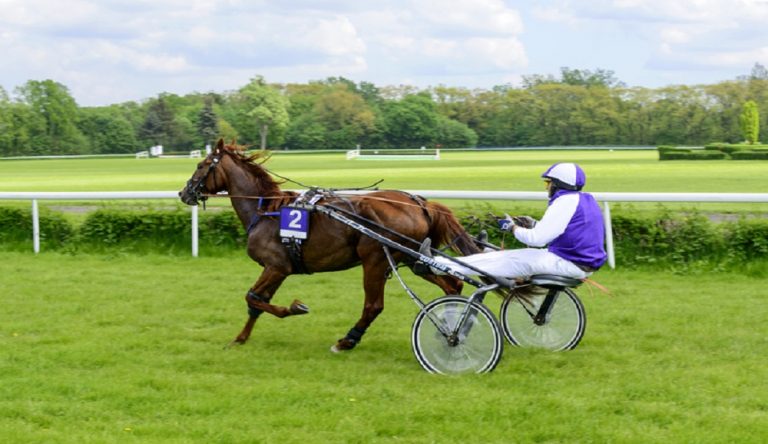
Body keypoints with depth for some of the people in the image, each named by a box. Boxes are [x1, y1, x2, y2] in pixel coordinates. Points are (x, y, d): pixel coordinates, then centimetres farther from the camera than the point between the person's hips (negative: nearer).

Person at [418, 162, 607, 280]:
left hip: (568, 263, -10)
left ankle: (435, 264, -7)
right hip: (585, 262, 10)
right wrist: (534, 224, 21)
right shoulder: (585, 200, 15)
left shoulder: (566, 201, -17)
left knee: (505, 259, -8)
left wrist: (513, 227, -5)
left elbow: (538, 239, -21)